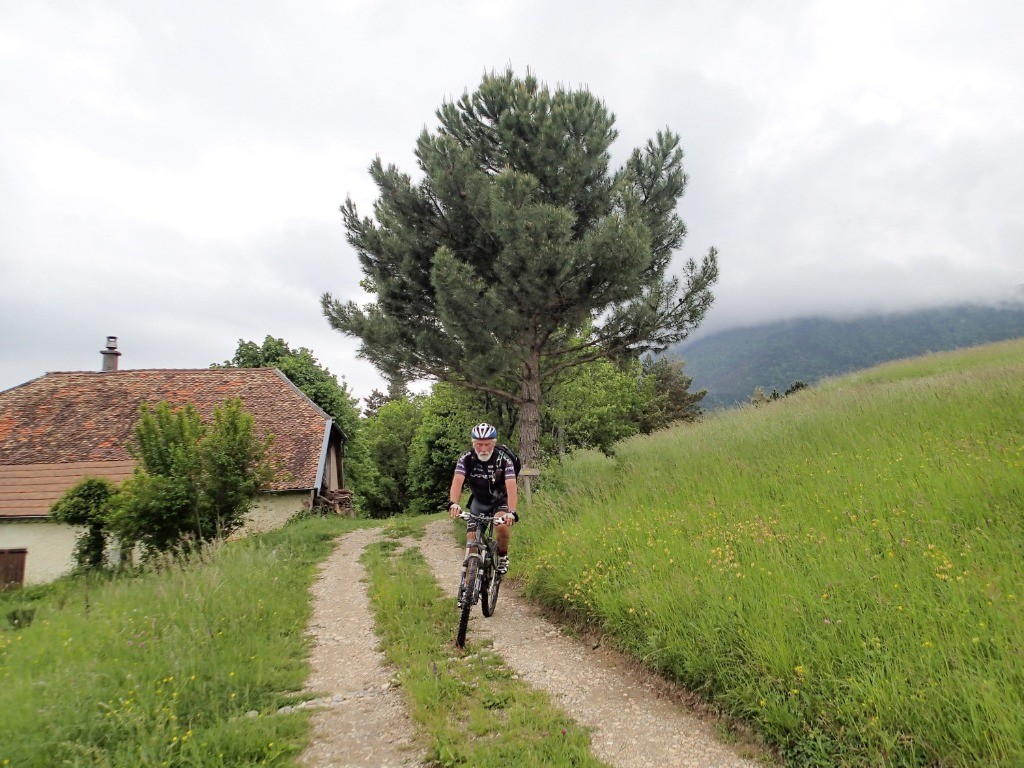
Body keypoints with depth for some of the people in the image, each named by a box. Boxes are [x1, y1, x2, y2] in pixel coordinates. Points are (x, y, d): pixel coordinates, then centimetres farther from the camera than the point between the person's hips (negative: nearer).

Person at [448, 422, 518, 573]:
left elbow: (511, 487, -36)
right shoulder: (466, 459, -19)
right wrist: (453, 503, -53)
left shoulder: (503, 459, -24)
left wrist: (512, 512, -52)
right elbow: (457, 481, -33)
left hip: (500, 501, -2)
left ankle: (503, 557, -3)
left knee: (502, 526, -30)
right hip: (478, 502, 2)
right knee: (471, 539, -11)